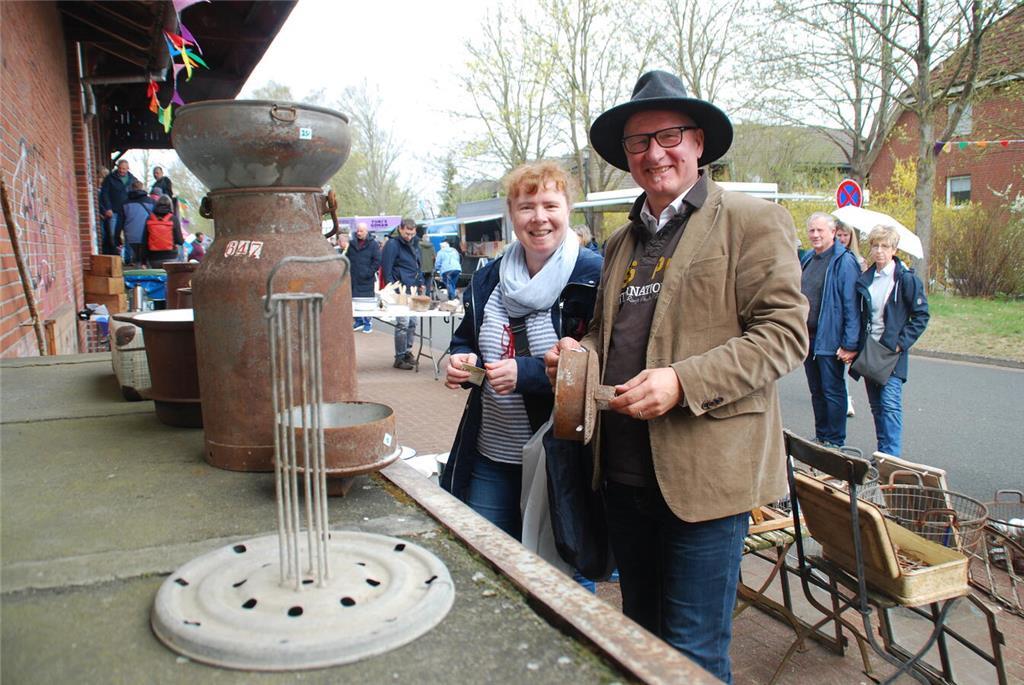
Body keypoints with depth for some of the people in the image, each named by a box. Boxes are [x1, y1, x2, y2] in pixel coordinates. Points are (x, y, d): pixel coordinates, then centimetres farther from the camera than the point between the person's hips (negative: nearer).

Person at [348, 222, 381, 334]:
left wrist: (369, 272, -12)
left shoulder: (373, 244, -4)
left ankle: (368, 322, 10)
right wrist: (348, 270, 8)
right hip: (353, 279, 5)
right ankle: (358, 321, 23)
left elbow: (377, 261, -7)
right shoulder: (352, 244, 10)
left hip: (366, 280, -5)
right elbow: (347, 258, 20)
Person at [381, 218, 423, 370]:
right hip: (400, 290, -8)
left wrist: (420, 283, 17)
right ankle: (400, 357, 0)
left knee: (412, 322, 11)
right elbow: (386, 268, -12)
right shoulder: (393, 244, -9)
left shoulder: (414, 244, 16)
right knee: (403, 323, -8)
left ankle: (408, 352, 22)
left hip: (413, 289, 8)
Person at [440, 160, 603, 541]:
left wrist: (527, 372, -24)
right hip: (488, 458, 5)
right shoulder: (489, 279, 8)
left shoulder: (594, 277, -11)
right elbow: (465, 340, 20)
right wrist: (461, 360, -4)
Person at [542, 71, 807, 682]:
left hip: (703, 468, -6)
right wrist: (581, 352, 1)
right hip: (625, 471, 7)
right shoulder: (621, 242, 15)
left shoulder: (752, 222, -5)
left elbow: (784, 333, -13)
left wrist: (682, 382, -23)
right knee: (641, 631, 22)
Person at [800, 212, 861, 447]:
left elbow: (852, 306, -16)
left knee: (832, 392, 2)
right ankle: (820, 437, 27)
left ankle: (835, 442, 12)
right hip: (808, 338, 8)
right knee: (816, 392, 16)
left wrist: (850, 344, -19)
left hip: (829, 341, -8)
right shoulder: (807, 259, 12)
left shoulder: (844, 261, -12)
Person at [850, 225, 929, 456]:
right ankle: (882, 454, 21)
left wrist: (901, 343, -12)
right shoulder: (865, 279, 10)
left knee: (890, 405, -11)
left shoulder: (907, 279, -6)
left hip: (892, 352, -6)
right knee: (876, 406, 11)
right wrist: (856, 346, 7)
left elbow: (921, 315, -5)